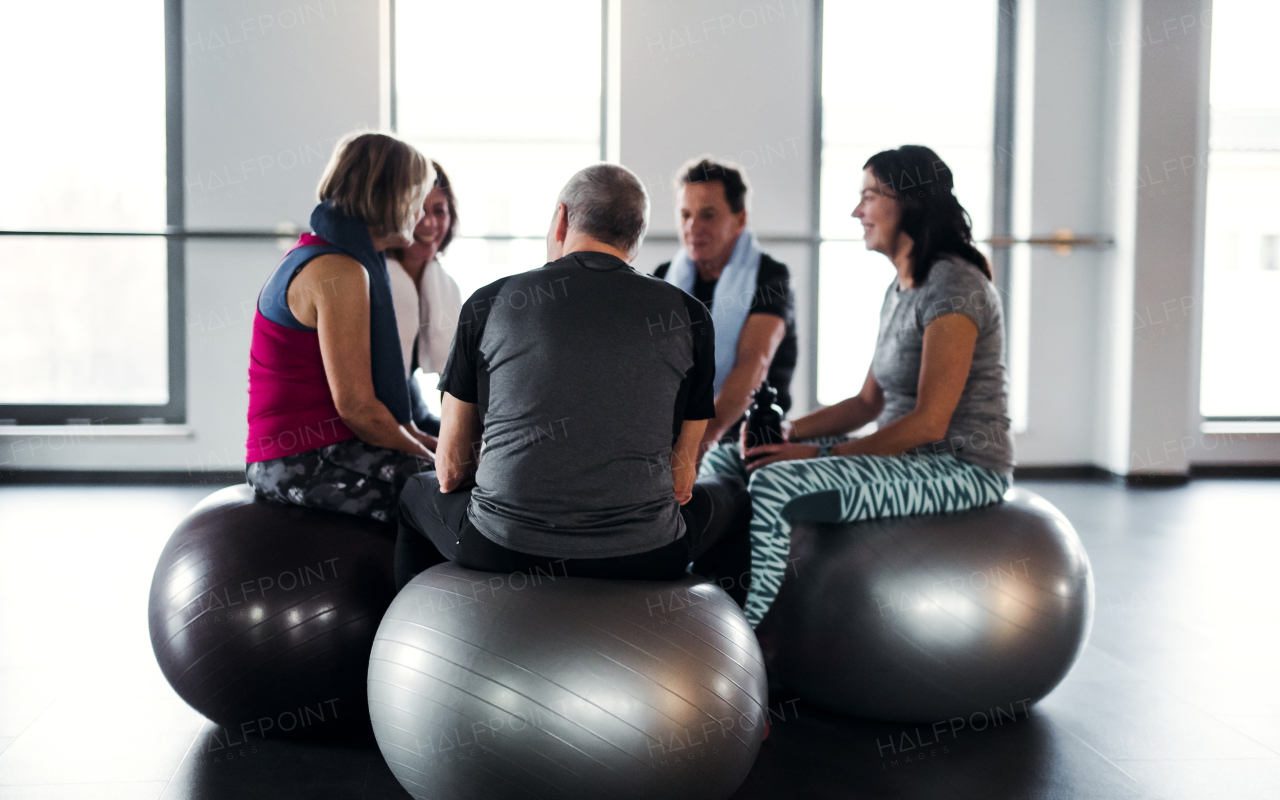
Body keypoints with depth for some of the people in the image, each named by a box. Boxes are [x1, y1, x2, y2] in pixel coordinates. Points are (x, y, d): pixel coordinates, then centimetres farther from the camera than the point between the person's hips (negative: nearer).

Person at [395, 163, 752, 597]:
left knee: (418, 492, 35)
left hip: (499, 547, 1)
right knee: (729, 496, 33)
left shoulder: (488, 303, 2)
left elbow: (451, 470, 7)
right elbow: (680, 482, 4)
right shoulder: (688, 316, 2)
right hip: (643, 556, 0)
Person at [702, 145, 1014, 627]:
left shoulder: (952, 285, -16)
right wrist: (790, 432, -1)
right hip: (906, 457, 9)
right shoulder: (900, 289, 13)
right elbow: (869, 402, 14)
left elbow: (929, 423, -21)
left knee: (776, 487, -28)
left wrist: (820, 455, -20)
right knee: (723, 465, 1)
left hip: (961, 468, -9)